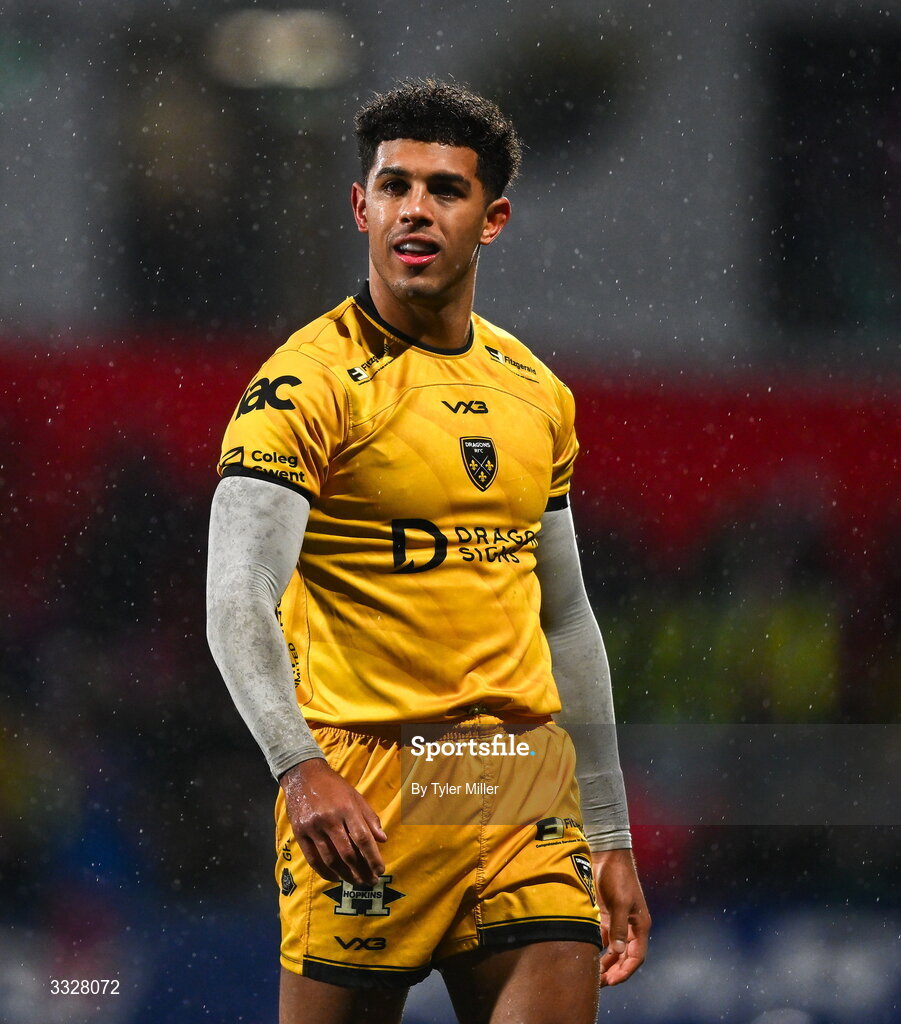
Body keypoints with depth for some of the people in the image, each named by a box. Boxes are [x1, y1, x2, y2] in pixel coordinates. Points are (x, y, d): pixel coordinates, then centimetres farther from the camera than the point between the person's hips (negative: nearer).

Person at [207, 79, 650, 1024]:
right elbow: (238, 602, -16)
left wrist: (610, 839, 20)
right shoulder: (309, 382, -6)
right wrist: (299, 767, -32)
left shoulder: (535, 394, 14)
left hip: (525, 784, 5)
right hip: (360, 787, -5)